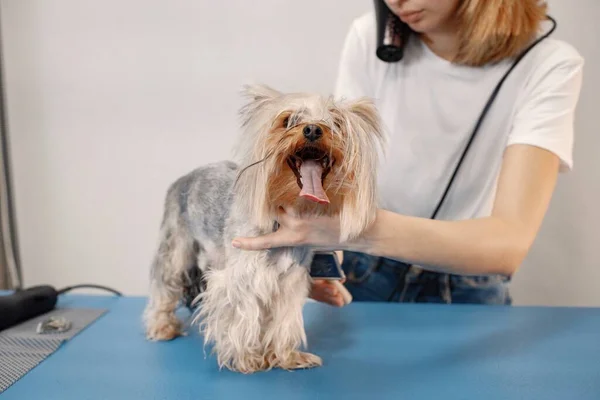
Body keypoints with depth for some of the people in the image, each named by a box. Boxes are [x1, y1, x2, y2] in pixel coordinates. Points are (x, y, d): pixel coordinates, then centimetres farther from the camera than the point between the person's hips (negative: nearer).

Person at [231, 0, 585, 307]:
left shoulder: (549, 66, -17)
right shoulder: (370, 38, -11)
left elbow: (510, 242, -29)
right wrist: (305, 246, -29)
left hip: (468, 295, 1)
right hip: (359, 279, 0)